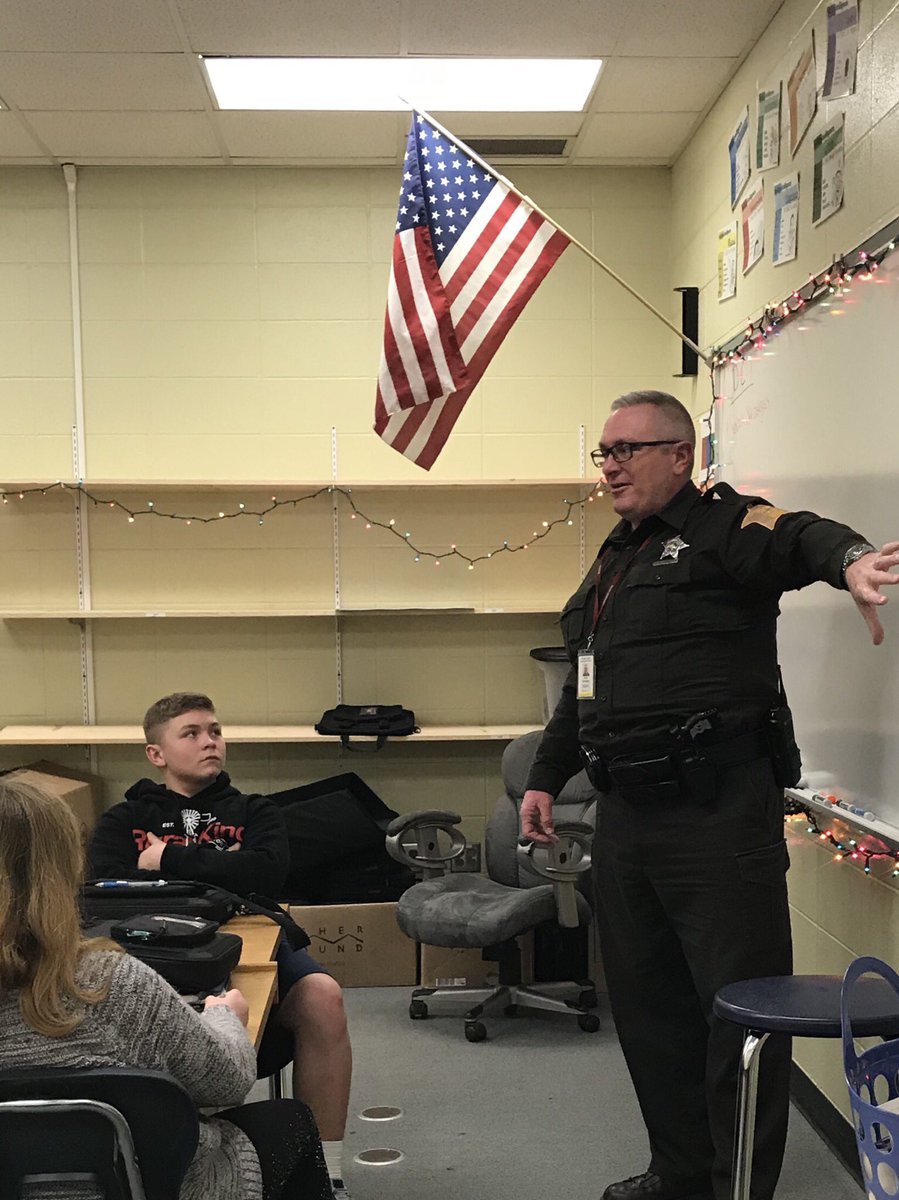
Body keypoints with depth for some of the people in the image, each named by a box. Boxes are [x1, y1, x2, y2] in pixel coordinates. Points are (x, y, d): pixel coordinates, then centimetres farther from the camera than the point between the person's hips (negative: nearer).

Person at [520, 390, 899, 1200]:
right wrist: (546, 777, 25)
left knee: (738, 1007, -1)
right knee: (645, 1000, 16)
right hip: (628, 815, 9)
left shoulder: (723, 528, -6)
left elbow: (798, 538, -29)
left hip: (718, 813, -8)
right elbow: (583, 689, 26)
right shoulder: (615, 559, 20)